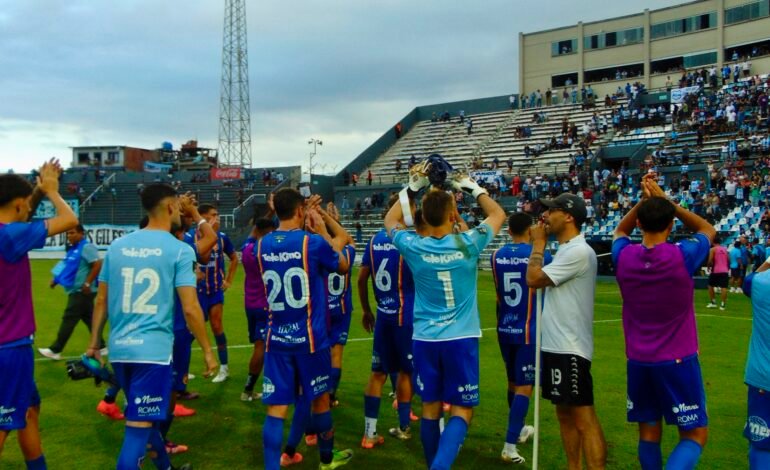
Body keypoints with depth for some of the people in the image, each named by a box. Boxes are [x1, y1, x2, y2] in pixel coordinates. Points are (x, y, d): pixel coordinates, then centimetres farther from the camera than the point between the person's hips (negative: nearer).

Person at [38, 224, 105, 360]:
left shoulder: (87, 247, -15)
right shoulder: (73, 249, 14)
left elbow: (97, 265, -23)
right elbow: (69, 268, 22)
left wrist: (87, 283, -23)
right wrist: (56, 280, 11)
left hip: (82, 291, -10)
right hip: (76, 291, 10)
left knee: (69, 319, -6)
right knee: (89, 319, 13)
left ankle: (55, 350, -1)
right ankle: (100, 346, 20)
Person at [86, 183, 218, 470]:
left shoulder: (117, 246, 8)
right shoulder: (179, 250, -8)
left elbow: (101, 301, 11)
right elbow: (190, 309, -12)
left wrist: (94, 342, 21)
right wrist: (207, 351, -2)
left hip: (119, 349, 7)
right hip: (153, 350, -6)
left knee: (146, 416, 24)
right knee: (139, 427, -2)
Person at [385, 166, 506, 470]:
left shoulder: (414, 248, -6)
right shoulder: (468, 244, -10)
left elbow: (390, 221, 16)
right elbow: (498, 214, 9)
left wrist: (412, 187, 16)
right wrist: (473, 188, 18)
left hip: (424, 339, 3)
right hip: (461, 339, -2)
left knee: (430, 409, 14)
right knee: (461, 411, 3)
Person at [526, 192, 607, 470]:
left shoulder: (578, 251, -16)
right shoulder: (565, 250, 16)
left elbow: (533, 279, -16)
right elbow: (541, 282, 18)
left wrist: (538, 243, -7)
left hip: (569, 349, -10)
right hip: (556, 346, 11)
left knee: (584, 418, -7)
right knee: (565, 413, 16)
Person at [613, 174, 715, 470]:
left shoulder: (624, 257, -6)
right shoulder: (682, 256, -15)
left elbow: (620, 231, 20)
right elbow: (708, 230, 8)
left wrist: (643, 200, 7)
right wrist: (666, 201, 4)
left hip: (638, 360, 4)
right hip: (678, 360, -3)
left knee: (649, 432, 15)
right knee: (695, 434, 6)